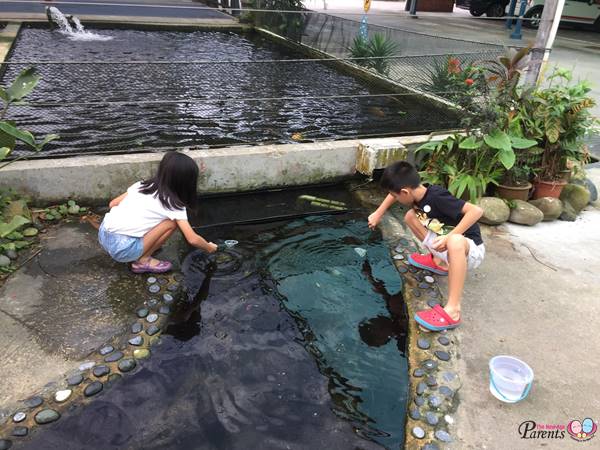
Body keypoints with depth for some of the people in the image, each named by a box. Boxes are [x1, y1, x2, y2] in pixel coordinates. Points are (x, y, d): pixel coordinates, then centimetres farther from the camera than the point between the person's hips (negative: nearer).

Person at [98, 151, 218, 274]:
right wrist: (210, 248, 11)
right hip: (122, 248, -7)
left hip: (103, 235, 7)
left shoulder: (142, 185, 10)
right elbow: (193, 239, -8)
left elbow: (112, 204, 15)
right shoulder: (174, 204, -6)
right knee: (171, 223, -2)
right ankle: (143, 260, 3)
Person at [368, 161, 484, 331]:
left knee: (455, 241, -43)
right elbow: (395, 192, 15)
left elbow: (477, 210, -37)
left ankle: (452, 311, -40)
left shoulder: (437, 197, -29)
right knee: (410, 216, 7)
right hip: (447, 247, 8)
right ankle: (439, 262, 13)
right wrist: (378, 213, 13)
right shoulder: (417, 191, -7)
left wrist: (450, 237, -39)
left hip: (469, 249, -8)